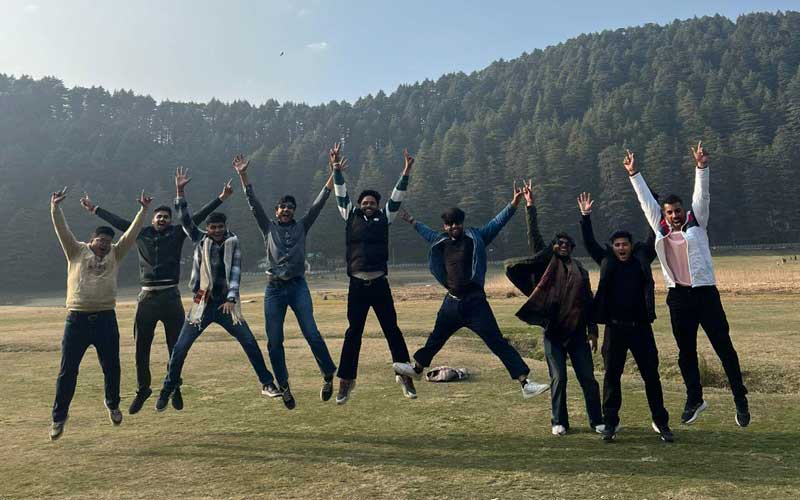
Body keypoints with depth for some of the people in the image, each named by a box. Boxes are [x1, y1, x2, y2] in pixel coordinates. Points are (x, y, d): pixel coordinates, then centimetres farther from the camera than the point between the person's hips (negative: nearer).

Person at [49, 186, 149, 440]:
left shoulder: (115, 254, 11)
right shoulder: (77, 251, 6)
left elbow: (132, 233, 5)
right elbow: (62, 230, -4)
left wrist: (143, 210, -2)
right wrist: (55, 207, -16)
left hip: (106, 319, 2)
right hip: (77, 319, -2)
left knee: (111, 367, 10)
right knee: (68, 371, 3)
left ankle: (113, 405, 34)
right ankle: (59, 417, 16)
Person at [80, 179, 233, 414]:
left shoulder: (176, 234, 6)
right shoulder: (142, 234, 10)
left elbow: (198, 217, 3)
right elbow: (117, 221, 20)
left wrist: (220, 198, 1)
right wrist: (95, 209, 28)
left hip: (171, 297, -1)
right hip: (147, 297, 2)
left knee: (176, 347, 4)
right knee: (141, 348, 7)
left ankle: (175, 389, 19)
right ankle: (142, 390, 21)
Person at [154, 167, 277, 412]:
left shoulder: (233, 243, 1)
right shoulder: (200, 240, 2)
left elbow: (235, 272, -7)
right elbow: (185, 220, -9)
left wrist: (231, 299, -20)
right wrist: (180, 191, -20)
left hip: (226, 303, 0)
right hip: (202, 304, 0)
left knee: (250, 342, -3)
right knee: (180, 347, -1)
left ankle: (267, 382, 11)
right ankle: (168, 388, 16)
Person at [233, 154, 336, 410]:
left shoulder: (301, 227, 12)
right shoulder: (268, 228, 12)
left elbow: (318, 204, 7)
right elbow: (254, 203, 5)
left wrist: (333, 175, 2)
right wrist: (243, 175, -4)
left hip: (298, 286, -1)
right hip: (274, 289, 1)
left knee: (311, 333, -13)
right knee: (274, 342, 2)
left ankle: (329, 376, -2)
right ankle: (283, 387, 14)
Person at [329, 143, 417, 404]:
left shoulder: (384, 218, 10)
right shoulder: (351, 217, 9)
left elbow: (397, 197, 5)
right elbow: (341, 195, 4)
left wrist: (406, 172, -4)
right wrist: (337, 171, -7)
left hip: (380, 284, 1)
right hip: (357, 284, 0)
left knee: (392, 329, 6)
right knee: (353, 333, 5)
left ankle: (405, 375, 16)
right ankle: (345, 381, 12)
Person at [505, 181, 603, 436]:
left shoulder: (580, 272, 13)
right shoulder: (546, 263, 6)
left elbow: (589, 302, 13)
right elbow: (534, 237, -2)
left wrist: (593, 331, 8)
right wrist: (530, 206, -8)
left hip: (577, 332, 2)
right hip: (553, 332, -2)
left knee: (588, 378, 2)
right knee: (558, 378, 0)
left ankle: (596, 421, 14)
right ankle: (559, 422, 13)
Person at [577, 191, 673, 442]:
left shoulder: (642, 257, 6)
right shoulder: (606, 260, 6)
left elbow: (654, 237, 3)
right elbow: (589, 243, 2)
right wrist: (585, 216, -7)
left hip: (640, 327, 0)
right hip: (615, 328, 0)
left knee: (651, 376, 6)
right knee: (611, 376, 6)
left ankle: (661, 423, 16)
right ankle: (610, 423, 16)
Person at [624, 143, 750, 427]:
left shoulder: (697, 223, 4)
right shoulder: (661, 230, 9)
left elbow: (702, 196, -5)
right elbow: (646, 200, 13)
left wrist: (701, 168, -17)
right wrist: (634, 174, 14)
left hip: (705, 293, -3)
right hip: (678, 297, 3)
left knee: (724, 347, 1)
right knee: (686, 353, 10)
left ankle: (740, 400, 12)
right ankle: (694, 400, 23)